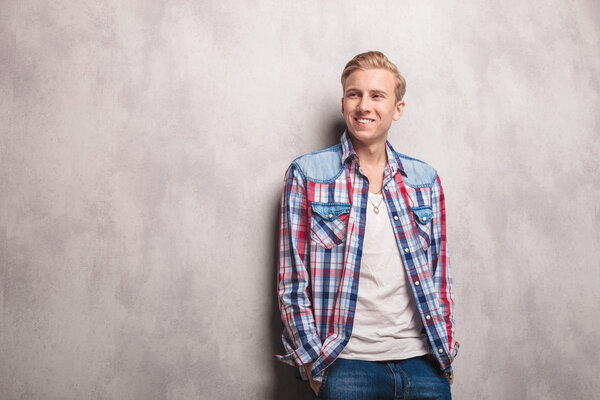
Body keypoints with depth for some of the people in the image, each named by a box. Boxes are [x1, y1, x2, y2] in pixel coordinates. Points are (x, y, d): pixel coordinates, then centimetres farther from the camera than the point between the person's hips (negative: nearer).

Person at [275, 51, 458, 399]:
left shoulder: (425, 180, 8)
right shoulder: (306, 174, -2)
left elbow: (440, 275, 12)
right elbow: (292, 282, -2)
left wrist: (445, 355, 7)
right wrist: (313, 364, -6)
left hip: (422, 360, 3)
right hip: (346, 364, -3)